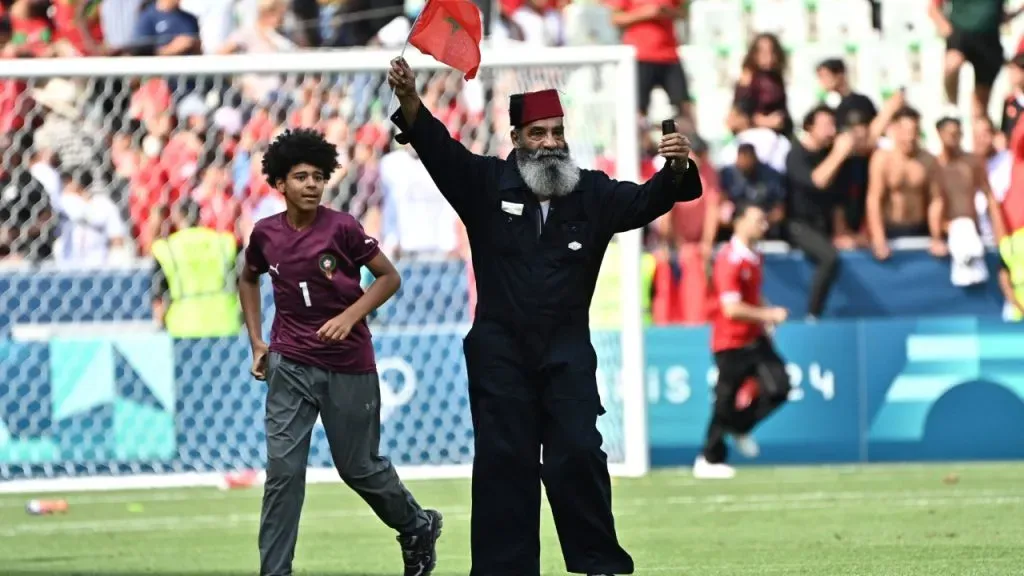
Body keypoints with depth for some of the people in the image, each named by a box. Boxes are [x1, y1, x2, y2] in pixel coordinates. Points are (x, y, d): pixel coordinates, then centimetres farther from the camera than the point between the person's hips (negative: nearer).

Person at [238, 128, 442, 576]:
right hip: (291, 366, 2)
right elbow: (248, 279, 19)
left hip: (349, 366, -2)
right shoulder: (266, 234, -1)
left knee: (359, 467, 9)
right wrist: (257, 341, 12)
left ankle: (419, 528, 36)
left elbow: (389, 277, -4)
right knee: (283, 469, -7)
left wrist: (350, 316, -17)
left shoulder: (341, 228, -12)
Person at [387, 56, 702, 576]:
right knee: (503, 460, 1)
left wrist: (677, 170, -32)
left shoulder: (593, 193, 3)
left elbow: (647, 201, -9)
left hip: (567, 353, 0)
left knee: (578, 454, -4)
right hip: (500, 352, 0)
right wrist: (409, 100, -33)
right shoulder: (486, 183, -1)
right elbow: (439, 147, -14)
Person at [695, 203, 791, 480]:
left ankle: (739, 427, 21)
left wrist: (766, 313, 9)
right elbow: (731, 308, -26)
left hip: (754, 338, 8)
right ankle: (709, 460, 13)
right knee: (726, 402, -1)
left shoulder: (753, 257, 9)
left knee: (778, 387, -2)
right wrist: (767, 314, -19)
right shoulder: (730, 260, -20)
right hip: (731, 342, -8)